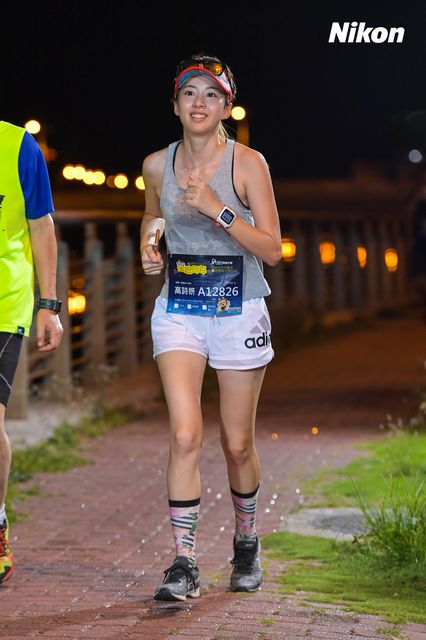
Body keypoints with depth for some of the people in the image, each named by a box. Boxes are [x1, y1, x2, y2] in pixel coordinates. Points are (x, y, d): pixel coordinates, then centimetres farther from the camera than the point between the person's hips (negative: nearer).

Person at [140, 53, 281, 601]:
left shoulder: (248, 163, -8)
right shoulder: (157, 165, 2)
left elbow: (272, 249, -11)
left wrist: (217, 209, -21)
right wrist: (148, 248, 3)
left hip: (239, 312, -2)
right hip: (179, 311, 2)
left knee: (237, 444, 7)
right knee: (185, 434, -14)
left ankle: (246, 543, 32)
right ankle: (183, 565, -10)